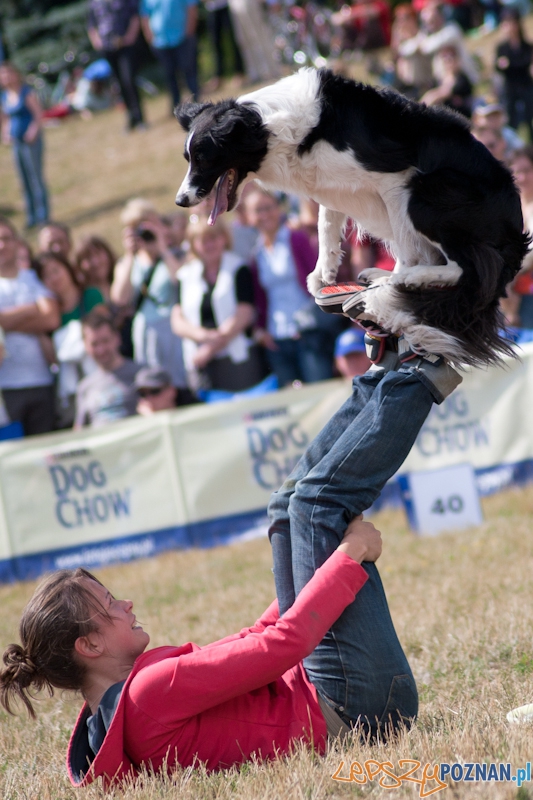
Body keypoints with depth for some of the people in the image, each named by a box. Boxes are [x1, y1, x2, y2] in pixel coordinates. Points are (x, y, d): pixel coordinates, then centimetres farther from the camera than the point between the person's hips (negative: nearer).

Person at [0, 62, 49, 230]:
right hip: (16, 141, 7)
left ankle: (43, 215, 1)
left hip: (30, 140, -7)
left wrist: (33, 131, -18)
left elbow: (39, 115, -10)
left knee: (36, 177, -4)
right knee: (24, 180, 9)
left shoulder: (26, 92, -10)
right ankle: (31, 216, 15)